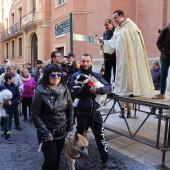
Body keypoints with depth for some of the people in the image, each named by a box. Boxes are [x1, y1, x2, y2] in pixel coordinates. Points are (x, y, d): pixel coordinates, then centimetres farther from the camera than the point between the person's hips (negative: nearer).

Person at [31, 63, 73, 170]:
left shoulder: (65, 90, -4)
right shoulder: (40, 92, -15)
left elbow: (70, 109, 4)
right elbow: (35, 115, -13)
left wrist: (70, 128, 2)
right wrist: (45, 133, -15)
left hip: (61, 132, 4)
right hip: (47, 133, -4)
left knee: (57, 158, 17)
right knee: (51, 160, 1)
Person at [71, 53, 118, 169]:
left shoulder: (97, 75, 4)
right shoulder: (76, 76, -6)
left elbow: (109, 87, -6)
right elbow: (76, 93, -17)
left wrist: (96, 90, -22)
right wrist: (89, 84, -28)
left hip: (95, 112, 2)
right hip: (82, 113, -2)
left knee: (100, 136, 11)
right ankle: (80, 158, 39)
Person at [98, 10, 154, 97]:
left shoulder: (130, 24, -4)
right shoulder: (117, 29, 17)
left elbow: (136, 37, -9)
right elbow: (113, 42, 14)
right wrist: (103, 41, 4)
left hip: (130, 53, -7)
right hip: (121, 54, 7)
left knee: (131, 69, -4)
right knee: (121, 71, 8)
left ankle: (135, 90, 5)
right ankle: (120, 90, 14)